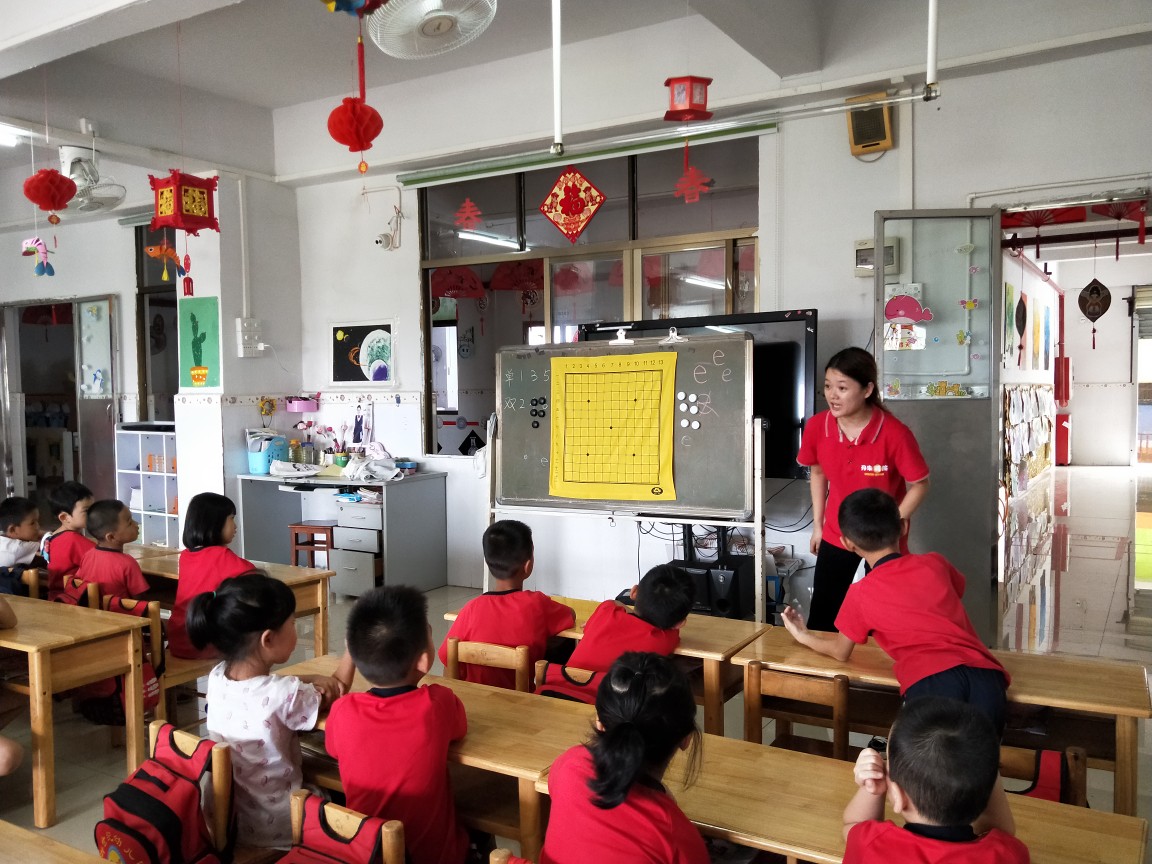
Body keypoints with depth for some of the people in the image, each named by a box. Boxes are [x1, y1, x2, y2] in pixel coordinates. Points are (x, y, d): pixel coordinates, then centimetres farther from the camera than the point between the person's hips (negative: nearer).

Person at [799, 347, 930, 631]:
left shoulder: (894, 433, -27)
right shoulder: (816, 427, -15)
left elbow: (920, 485, -13)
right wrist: (817, 524, 7)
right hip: (836, 534, 3)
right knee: (820, 619, 11)